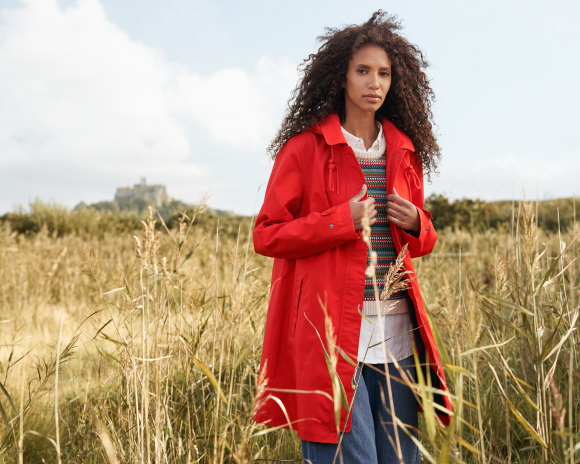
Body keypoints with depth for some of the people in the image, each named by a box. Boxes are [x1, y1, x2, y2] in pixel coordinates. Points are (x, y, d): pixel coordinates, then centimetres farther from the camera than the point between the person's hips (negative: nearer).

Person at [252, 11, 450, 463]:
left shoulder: (404, 152, 14)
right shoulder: (305, 147, -1)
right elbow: (266, 235, -3)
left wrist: (415, 223, 0)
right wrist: (341, 221, -14)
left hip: (396, 334, 5)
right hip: (333, 334, -5)